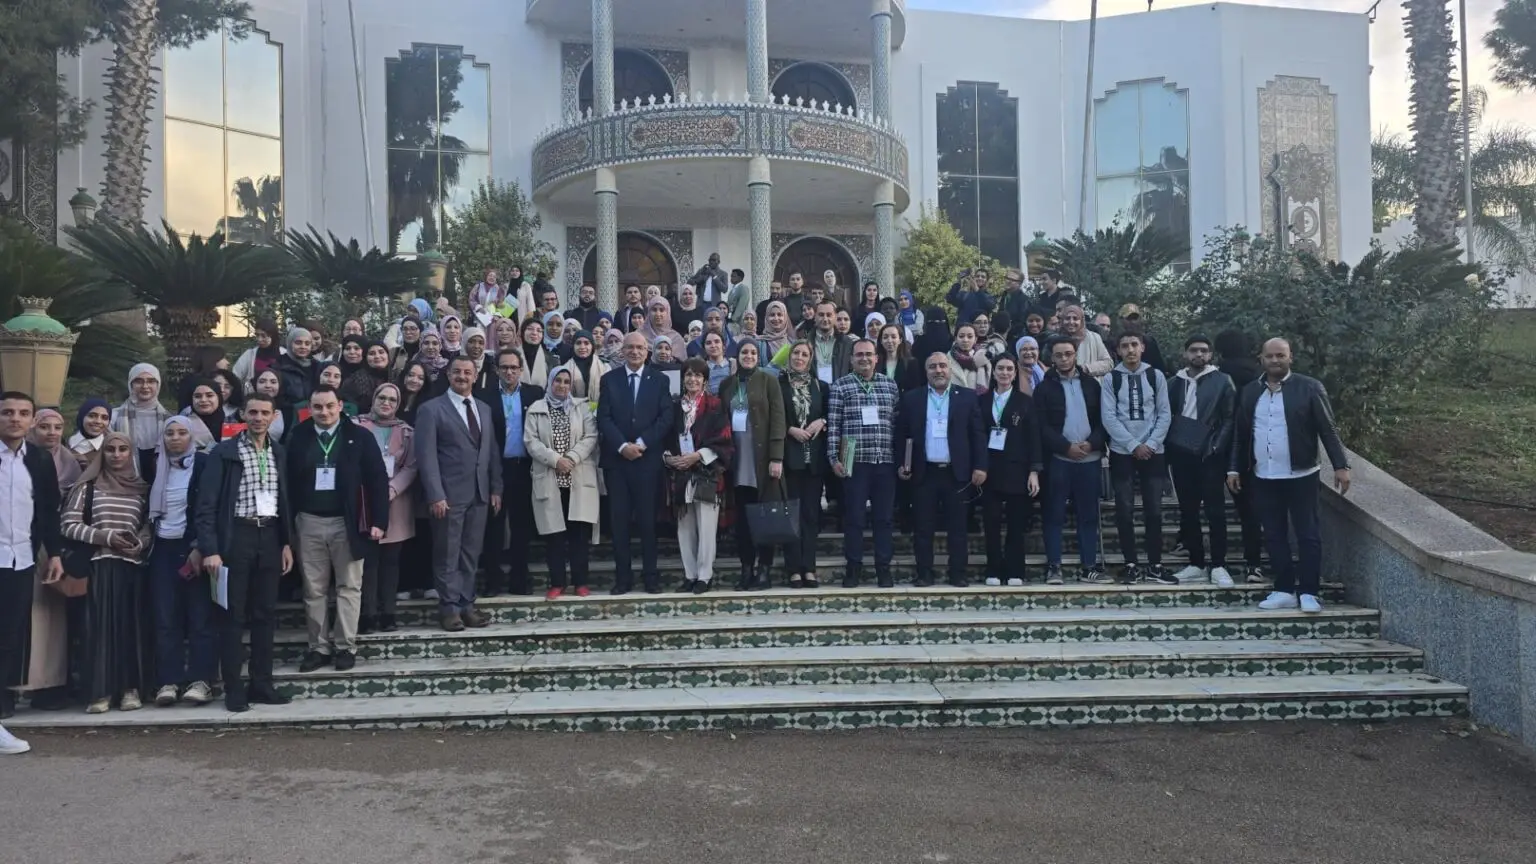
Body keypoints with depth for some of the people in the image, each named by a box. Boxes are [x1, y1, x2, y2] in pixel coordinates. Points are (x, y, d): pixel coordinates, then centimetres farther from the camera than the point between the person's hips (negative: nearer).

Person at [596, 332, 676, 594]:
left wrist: (641, 443, -12)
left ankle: (651, 575, 8)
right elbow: (604, 418, 1)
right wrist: (622, 446, -13)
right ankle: (623, 576, 7)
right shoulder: (609, 379, 8)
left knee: (648, 519, 2)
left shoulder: (659, 380, 7)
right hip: (616, 458, 1)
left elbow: (666, 417, -1)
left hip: (647, 459, -1)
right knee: (619, 520, 2)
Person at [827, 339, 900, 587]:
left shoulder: (890, 386, 11)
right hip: (854, 461, -2)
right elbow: (833, 425, -2)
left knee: (884, 517, 6)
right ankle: (854, 567, 11)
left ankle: (884, 568, 14)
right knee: (853, 517, 2)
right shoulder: (840, 386, 2)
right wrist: (834, 458, -8)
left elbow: (899, 424, 12)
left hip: (885, 461, 2)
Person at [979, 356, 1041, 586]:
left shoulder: (1026, 401, 4)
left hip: (1016, 469, -1)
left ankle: (1015, 572, 9)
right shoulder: (983, 401, 8)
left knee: (1016, 524, 2)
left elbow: (1033, 437, 1)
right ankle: (993, 572, 8)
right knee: (991, 523, 0)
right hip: (989, 468, 1)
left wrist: (1034, 471, -6)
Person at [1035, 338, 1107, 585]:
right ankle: (1053, 567, 3)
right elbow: (1042, 426, -5)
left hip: (1089, 458, 3)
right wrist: (1066, 447, -14)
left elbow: (1102, 419, 7)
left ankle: (1089, 567, 11)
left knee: (1089, 515, 6)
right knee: (1054, 515, -1)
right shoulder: (1044, 388, 2)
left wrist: (1092, 443, -10)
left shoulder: (1091, 384, 10)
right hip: (1057, 460, -3)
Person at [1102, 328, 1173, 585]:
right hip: (1122, 453, -1)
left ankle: (1155, 566, 10)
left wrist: (1150, 444, -10)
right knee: (1125, 511, 1)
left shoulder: (1156, 376, 4)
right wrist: (1134, 445, -12)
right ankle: (1131, 565, 9)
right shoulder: (1110, 379, 0)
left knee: (1153, 510, 3)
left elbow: (1165, 414, 2)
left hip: (1153, 452, 1)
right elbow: (1109, 418, -6)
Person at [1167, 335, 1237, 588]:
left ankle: (1218, 566, 3)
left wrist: (1217, 447, -11)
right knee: (1188, 512, 7)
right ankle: (1196, 564, 15)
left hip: (1210, 455, -4)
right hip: (1181, 455, 4)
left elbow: (1229, 419, -3)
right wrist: (1168, 447, 1)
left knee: (1215, 512, -2)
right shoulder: (1176, 382, 10)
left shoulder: (1221, 381, 1)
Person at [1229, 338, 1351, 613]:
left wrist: (1340, 465, -11)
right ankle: (1284, 591, 15)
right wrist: (1234, 468, 9)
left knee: (1308, 536, 0)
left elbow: (1328, 430, -5)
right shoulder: (1250, 392, 8)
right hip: (1264, 478, 4)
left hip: (1300, 476, -4)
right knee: (1275, 536, 8)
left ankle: (1309, 592, 6)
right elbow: (1240, 434, 13)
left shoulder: (1309, 387, -4)